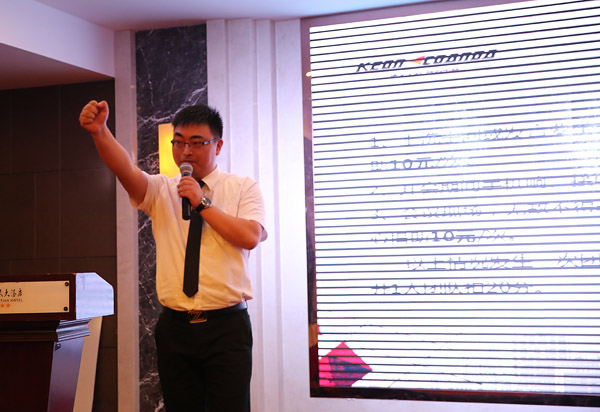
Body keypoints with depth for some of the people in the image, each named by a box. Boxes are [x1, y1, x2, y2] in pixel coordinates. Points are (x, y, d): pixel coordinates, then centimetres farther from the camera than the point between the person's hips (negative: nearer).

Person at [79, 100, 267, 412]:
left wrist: (202, 204, -12)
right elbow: (125, 170, -13)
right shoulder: (161, 190, 8)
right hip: (174, 327, 2)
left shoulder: (244, 188, 4)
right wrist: (99, 131, -31)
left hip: (227, 327, -2)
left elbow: (250, 237, -13)